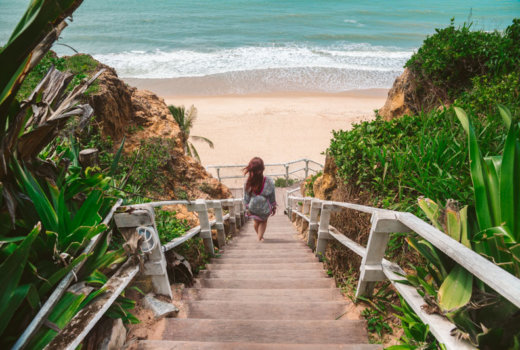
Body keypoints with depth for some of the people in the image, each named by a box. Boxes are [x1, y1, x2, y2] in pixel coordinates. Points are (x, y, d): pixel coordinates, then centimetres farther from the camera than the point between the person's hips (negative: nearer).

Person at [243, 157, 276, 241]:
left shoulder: (248, 184, -22)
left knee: (256, 222, 31)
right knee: (263, 221, 29)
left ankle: (259, 236, 52)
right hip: (265, 209, -2)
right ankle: (260, 237, 30)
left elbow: (246, 198, -10)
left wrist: (247, 209, 5)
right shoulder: (269, 182, -24)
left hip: (253, 209, 2)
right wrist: (274, 207, 6)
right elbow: (272, 197, -10)